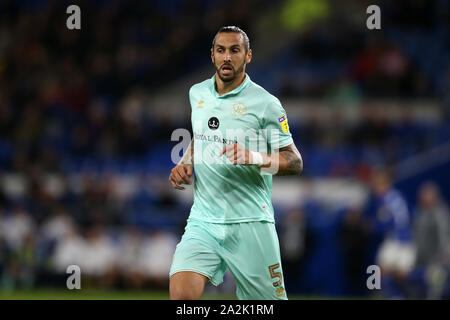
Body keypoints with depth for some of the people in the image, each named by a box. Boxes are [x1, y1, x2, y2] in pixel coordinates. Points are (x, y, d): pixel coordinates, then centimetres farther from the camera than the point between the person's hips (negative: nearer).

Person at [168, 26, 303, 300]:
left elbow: (295, 162, -5)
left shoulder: (265, 103, -6)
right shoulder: (198, 93, 11)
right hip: (203, 222, 4)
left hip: (250, 223, -3)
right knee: (181, 293, -19)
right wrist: (185, 164, 10)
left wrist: (253, 157, -23)